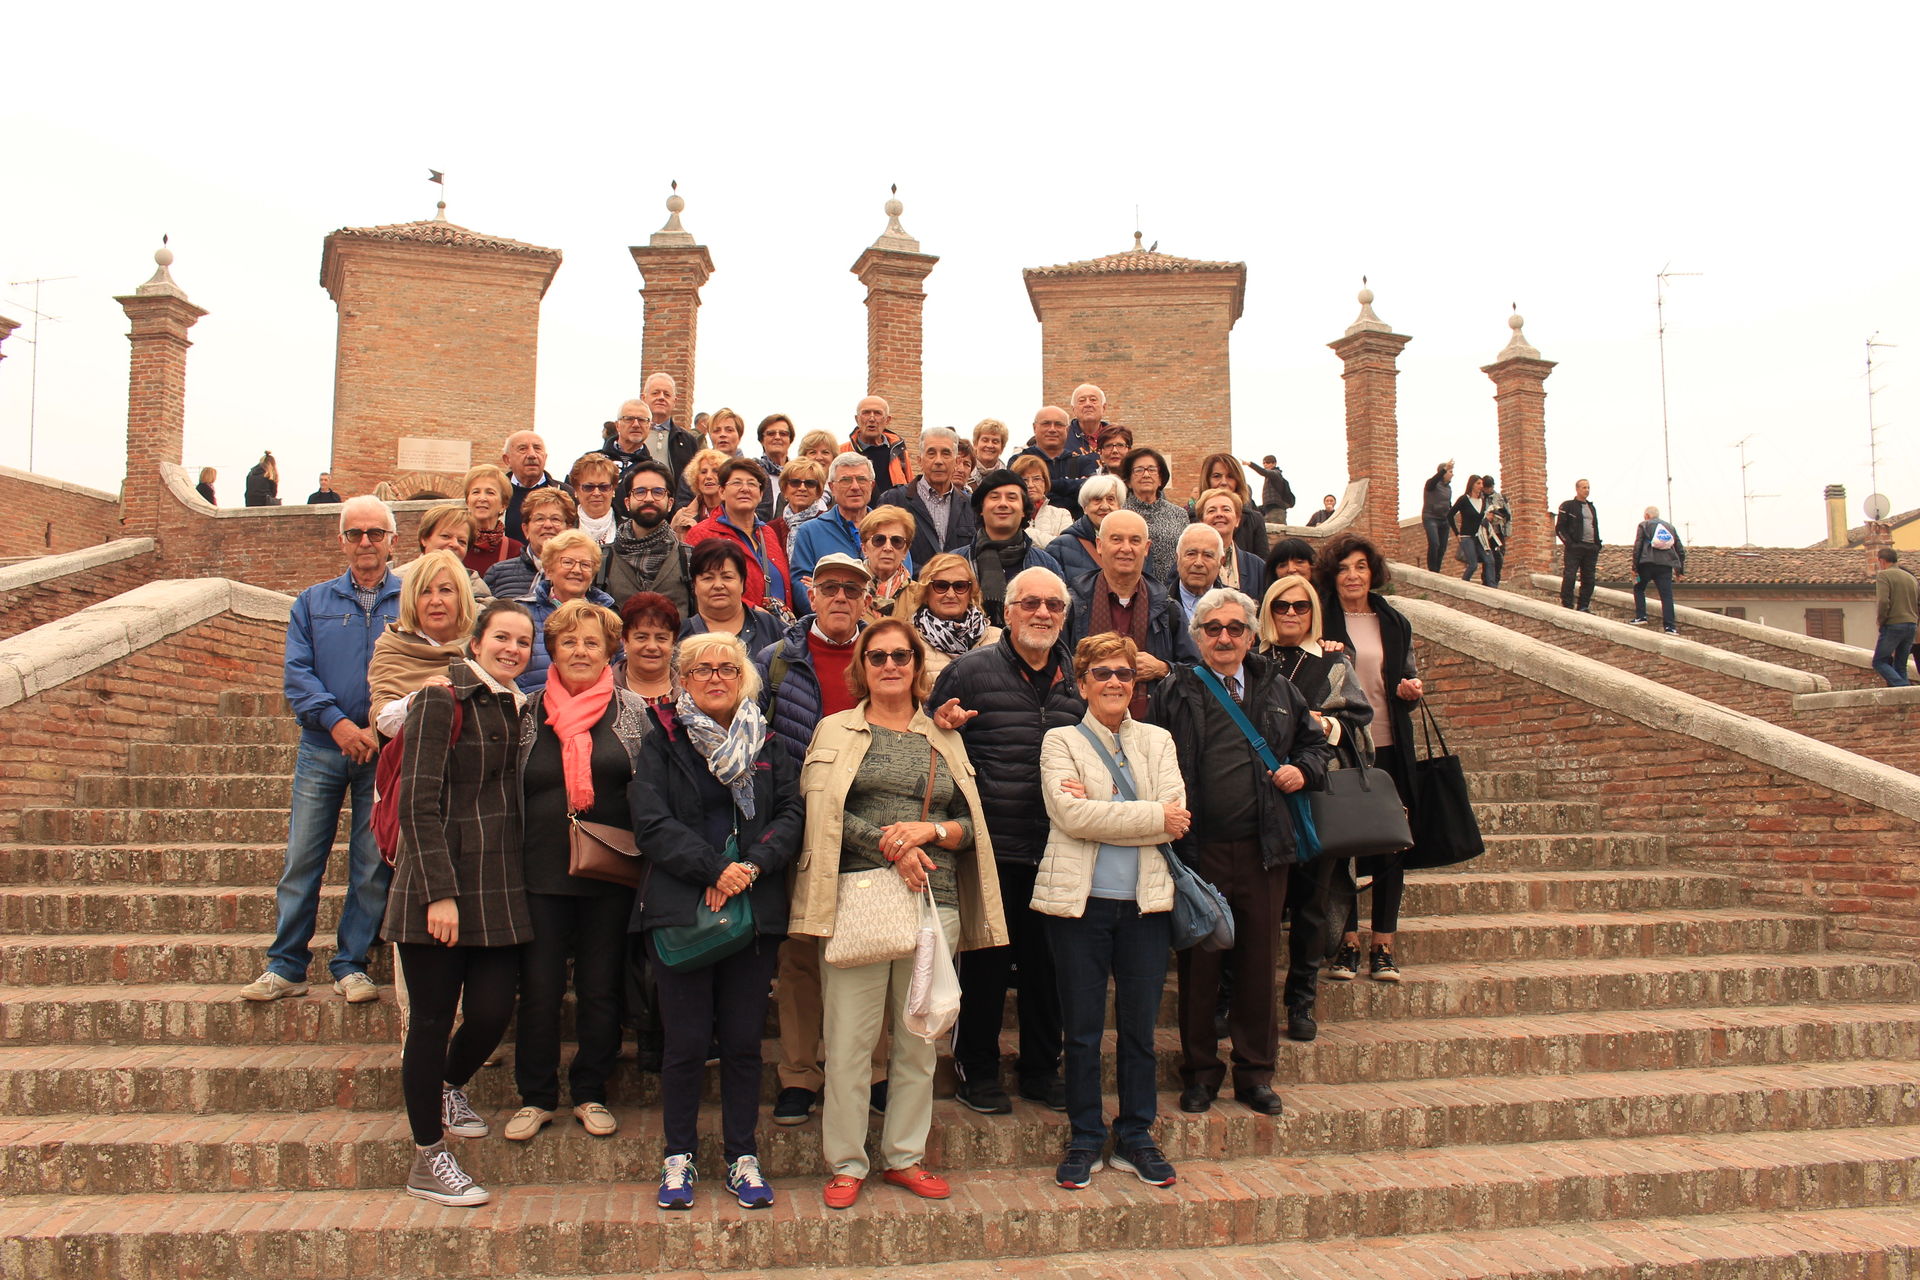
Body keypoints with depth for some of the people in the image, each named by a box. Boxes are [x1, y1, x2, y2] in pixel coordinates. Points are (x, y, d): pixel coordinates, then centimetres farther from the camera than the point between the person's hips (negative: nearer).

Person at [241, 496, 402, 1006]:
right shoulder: (313, 603, 11)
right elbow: (297, 673, 1)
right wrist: (337, 722, -14)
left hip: (384, 750, -1)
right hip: (322, 749, 2)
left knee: (372, 865, 3)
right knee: (301, 859, 3)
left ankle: (351, 965, 15)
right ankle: (285, 966, 13)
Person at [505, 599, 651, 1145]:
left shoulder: (632, 709, 2)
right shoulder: (529, 711, 5)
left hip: (610, 874, -1)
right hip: (542, 874, 1)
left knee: (601, 989, 9)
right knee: (538, 989, 6)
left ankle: (590, 1094, 23)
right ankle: (536, 1097, 21)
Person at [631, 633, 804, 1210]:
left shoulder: (768, 744, 12)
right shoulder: (661, 743, 5)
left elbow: (792, 814, 3)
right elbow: (651, 822, -6)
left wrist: (752, 866, -13)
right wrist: (715, 870, -15)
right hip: (680, 906, -2)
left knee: (744, 1039, 7)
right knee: (686, 1040, 2)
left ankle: (742, 1157, 20)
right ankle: (678, 1159, 19)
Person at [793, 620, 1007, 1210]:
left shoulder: (945, 740, 16)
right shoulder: (836, 731, 9)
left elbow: (971, 827, 13)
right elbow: (820, 811, -5)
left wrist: (929, 830, -7)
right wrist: (892, 847, -13)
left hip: (934, 901, 3)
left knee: (919, 1040, 8)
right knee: (849, 1038, -2)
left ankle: (904, 1156, 22)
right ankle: (847, 1163, 12)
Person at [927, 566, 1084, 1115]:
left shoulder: (1079, 679, 10)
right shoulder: (970, 670, -2)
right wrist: (944, 725, -18)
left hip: (1055, 850, 4)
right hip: (993, 847, -4)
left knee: (1047, 961, 14)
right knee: (987, 961, 5)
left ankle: (1042, 1067, 30)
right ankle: (977, 1068, 23)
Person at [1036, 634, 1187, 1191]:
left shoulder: (1157, 741, 12)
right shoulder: (1061, 741, 4)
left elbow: (1178, 815, -4)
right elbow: (1070, 814, -14)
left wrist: (1099, 810, -12)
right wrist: (1153, 816, -11)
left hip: (1145, 901, 2)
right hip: (1079, 900, -2)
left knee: (1140, 1026, 9)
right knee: (1082, 1029, 5)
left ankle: (1136, 1138, 23)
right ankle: (1084, 1141, 19)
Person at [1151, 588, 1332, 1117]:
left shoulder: (1279, 690, 12)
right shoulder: (1175, 691, 2)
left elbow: (1316, 742, 25)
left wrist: (1304, 770, 4)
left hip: (1263, 850, 3)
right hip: (1199, 849, -2)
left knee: (1260, 962, 8)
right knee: (1199, 962, 6)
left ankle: (1256, 1071, 23)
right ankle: (1200, 1070, 20)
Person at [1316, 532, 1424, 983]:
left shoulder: (1395, 623, 10)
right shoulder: (1320, 621, 0)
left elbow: (1407, 677, 18)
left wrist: (1411, 689, -4)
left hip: (1387, 749, 3)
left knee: (1390, 846, 3)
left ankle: (1383, 946, 12)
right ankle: (1347, 943, 11)